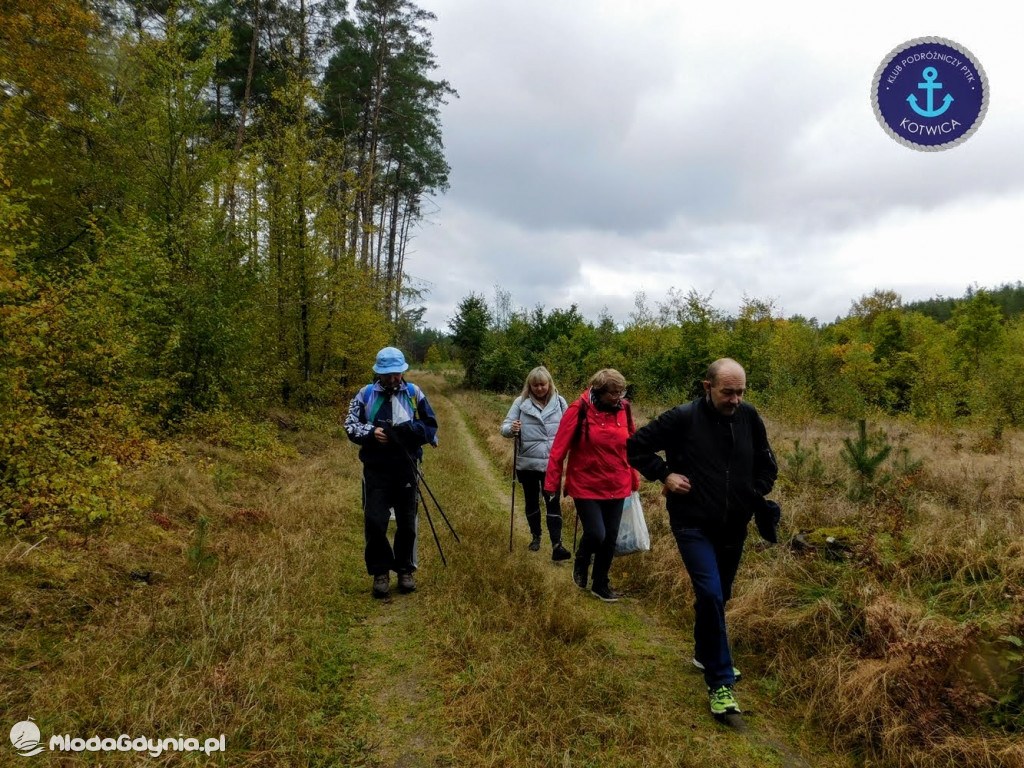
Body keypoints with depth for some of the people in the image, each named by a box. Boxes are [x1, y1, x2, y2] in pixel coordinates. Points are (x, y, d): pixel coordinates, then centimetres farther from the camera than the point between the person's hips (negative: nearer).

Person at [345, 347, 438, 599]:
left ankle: (405, 569, 26)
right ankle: (380, 571, 15)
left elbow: (430, 426, 1)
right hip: (375, 470, 0)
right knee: (374, 521, -3)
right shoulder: (365, 394, 1)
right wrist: (371, 432, -17)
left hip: (406, 469, 1)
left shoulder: (414, 393, 2)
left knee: (407, 522, 9)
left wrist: (409, 429, -19)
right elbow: (350, 425, 3)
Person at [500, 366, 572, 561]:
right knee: (531, 501, 16)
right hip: (527, 463, 1)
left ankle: (556, 546, -6)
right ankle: (536, 537, 35)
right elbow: (504, 427, -6)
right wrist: (511, 429, -29)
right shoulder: (521, 402, -3)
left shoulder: (559, 402, 0)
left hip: (552, 463, -1)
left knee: (553, 503, -5)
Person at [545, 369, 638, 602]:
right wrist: (552, 483, -9)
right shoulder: (579, 410, -15)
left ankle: (601, 584, 30)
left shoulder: (623, 409, -1)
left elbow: (630, 446, 8)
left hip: (616, 486, 4)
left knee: (610, 537, 9)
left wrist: (634, 478, 11)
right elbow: (559, 448, -11)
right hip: (586, 486, -4)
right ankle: (581, 563, 25)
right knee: (596, 534, -9)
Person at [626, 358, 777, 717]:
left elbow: (767, 463, 13)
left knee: (719, 596, 19)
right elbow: (635, 446, -7)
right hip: (693, 526, -5)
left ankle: (706, 654, 43)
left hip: (733, 528, 5)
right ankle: (720, 682, -1)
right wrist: (665, 474, -13)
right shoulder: (683, 418, -15)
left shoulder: (749, 418, -3)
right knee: (710, 595, -15)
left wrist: (755, 496, 2)